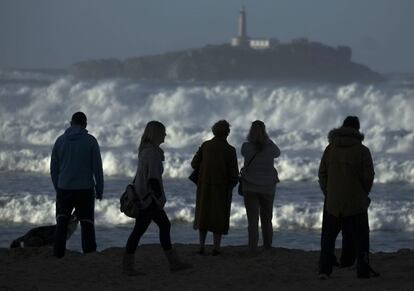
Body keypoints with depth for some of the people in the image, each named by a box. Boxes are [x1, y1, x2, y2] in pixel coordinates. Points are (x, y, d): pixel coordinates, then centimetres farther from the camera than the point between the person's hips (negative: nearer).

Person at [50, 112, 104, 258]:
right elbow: (97, 168, -5)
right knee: (87, 224, 4)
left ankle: (58, 255, 4)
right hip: (85, 189, -2)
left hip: (64, 189, 2)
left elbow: (54, 169, 7)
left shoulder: (60, 141, 3)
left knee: (61, 223, 13)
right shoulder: (90, 140, -4)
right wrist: (99, 190, 3)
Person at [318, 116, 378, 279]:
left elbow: (322, 173, 4)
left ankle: (324, 270, 3)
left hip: (333, 202, 3)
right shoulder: (362, 150, -7)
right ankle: (363, 270, 6)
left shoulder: (330, 149, 2)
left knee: (329, 235, 10)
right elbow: (368, 176, -7)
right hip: (356, 202, -3)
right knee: (360, 237, 6)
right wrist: (364, 194, 10)